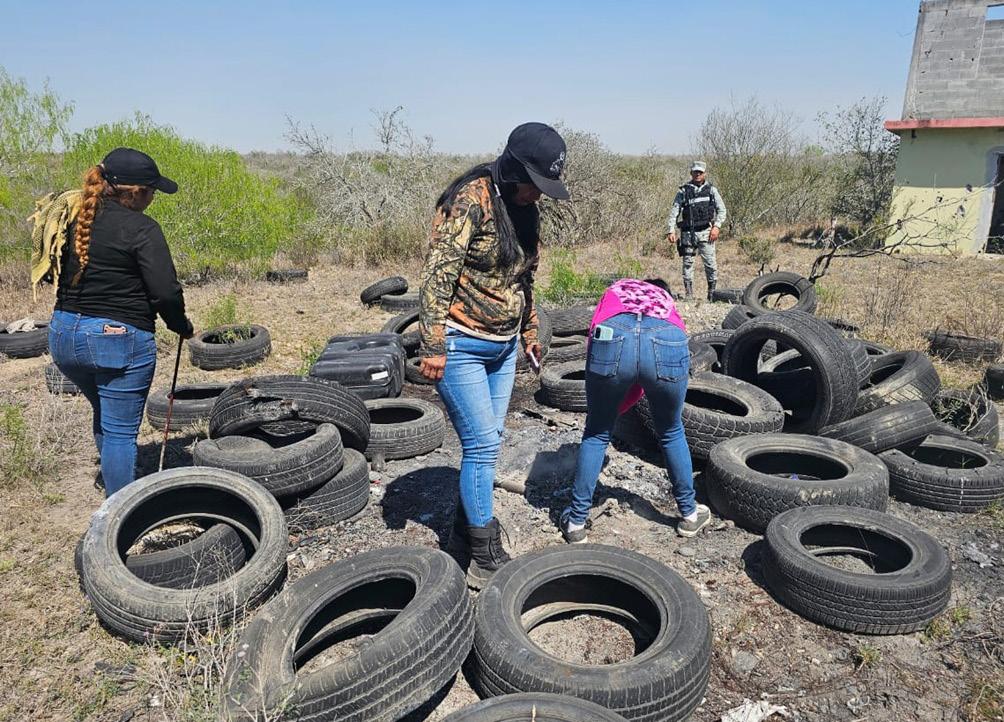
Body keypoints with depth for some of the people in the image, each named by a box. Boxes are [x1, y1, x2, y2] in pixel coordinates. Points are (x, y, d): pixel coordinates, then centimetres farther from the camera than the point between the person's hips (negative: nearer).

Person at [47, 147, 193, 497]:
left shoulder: (75, 220, 8)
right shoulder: (140, 228, -13)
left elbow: (59, 275, 15)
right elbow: (165, 293, -17)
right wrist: (183, 327, -2)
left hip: (63, 334, 8)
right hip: (119, 338, -7)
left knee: (105, 417, 25)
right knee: (121, 431, 1)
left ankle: (115, 494, 39)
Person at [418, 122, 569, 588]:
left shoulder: (524, 209, 8)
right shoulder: (471, 200, -17)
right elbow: (438, 274, -20)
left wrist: (529, 330, 23)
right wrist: (433, 345, -22)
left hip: (502, 345, 8)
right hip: (461, 345, -8)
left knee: (486, 442, 14)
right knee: (483, 444, -5)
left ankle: (468, 519, 33)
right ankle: (486, 558, 7)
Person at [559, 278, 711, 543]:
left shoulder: (617, 289, 40)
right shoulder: (667, 301, 41)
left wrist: (598, 409, 33)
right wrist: (617, 408, 41)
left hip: (612, 338, -1)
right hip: (667, 343, 1)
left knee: (596, 434, 21)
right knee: (671, 433, 28)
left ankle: (576, 523, 29)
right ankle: (690, 515, 43)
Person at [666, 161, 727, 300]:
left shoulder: (711, 190, 11)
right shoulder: (683, 191, 8)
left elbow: (721, 209, 9)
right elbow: (674, 211, 4)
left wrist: (717, 226, -6)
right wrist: (671, 230, -7)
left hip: (705, 232, 0)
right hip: (688, 233, 0)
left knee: (710, 263, -6)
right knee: (688, 263, 2)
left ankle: (713, 294, 3)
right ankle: (689, 295, 9)